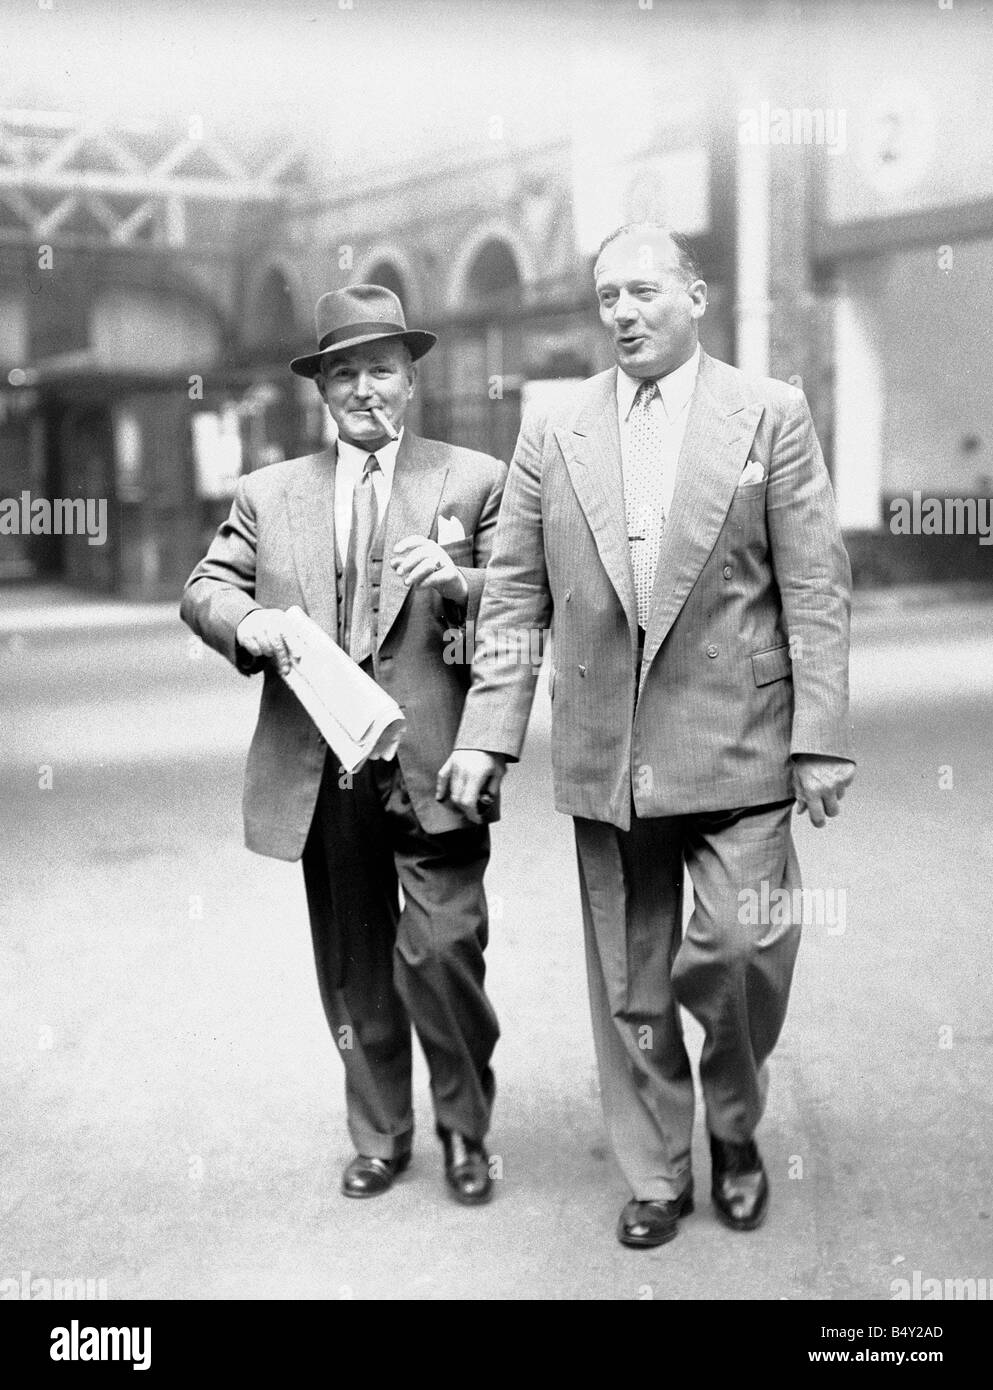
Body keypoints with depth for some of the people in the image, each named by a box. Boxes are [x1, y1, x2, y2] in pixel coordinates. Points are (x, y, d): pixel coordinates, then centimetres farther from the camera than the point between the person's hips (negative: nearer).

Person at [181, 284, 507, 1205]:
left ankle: (465, 1128, 14)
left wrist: (461, 583, -18)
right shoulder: (268, 493, 13)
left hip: (432, 764, -3)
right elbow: (204, 587, 11)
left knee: (442, 947, -10)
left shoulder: (475, 481, 6)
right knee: (355, 969, 12)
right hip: (317, 770, 3)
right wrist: (246, 619, -11)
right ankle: (379, 1137, 29)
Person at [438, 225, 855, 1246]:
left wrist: (821, 739, -8)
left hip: (736, 745, -2)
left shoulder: (770, 416, 2)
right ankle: (657, 1174, 27)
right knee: (629, 982, 9)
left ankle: (734, 1127, 18)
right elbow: (513, 596, 8)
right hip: (605, 755, 3)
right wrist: (488, 735, 0)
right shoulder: (553, 433, 8)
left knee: (747, 944, -11)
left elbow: (816, 589, -2)